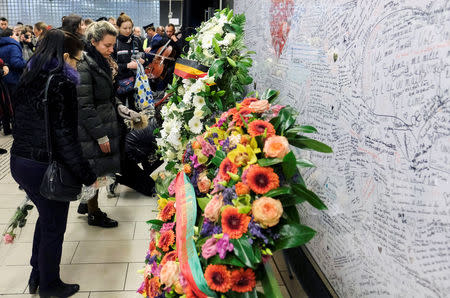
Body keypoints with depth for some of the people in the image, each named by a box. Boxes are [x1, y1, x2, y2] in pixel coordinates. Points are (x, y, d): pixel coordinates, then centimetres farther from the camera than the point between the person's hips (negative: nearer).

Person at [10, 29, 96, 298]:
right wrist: (88, 175, -15)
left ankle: (37, 275, 40)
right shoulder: (61, 84, -19)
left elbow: (23, 121, 11)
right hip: (45, 167, -8)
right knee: (54, 227, 11)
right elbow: (66, 138, -22)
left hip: (19, 161, 8)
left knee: (46, 217, 26)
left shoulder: (29, 78, 6)